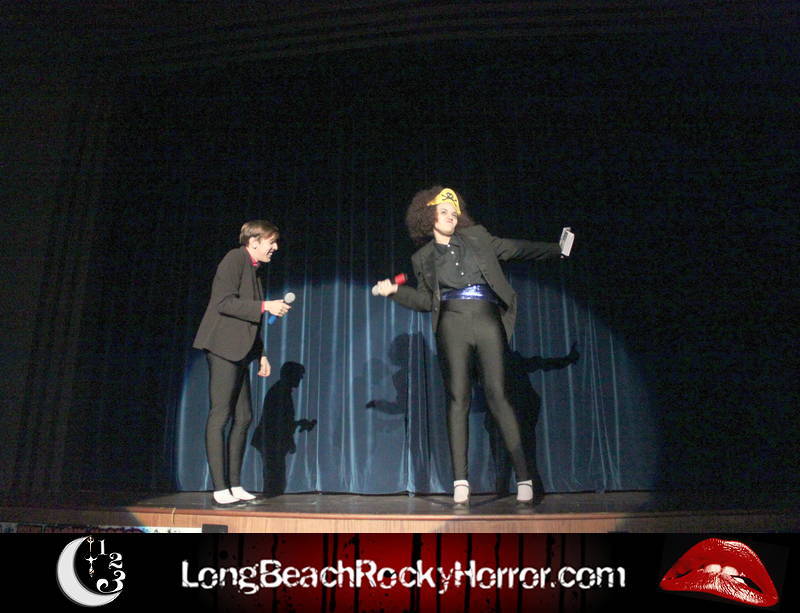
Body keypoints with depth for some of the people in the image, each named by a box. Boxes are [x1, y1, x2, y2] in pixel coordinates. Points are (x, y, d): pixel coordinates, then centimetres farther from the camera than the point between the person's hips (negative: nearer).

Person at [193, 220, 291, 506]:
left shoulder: (251, 268, 21)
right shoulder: (235, 259, -5)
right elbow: (223, 302, -17)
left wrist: (262, 354, 18)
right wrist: (265, 306, -17)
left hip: (239, 352, 10)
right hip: (224, 348, -10)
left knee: (243, 417, 7)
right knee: (220, 415, -8)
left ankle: (235, 485, 13)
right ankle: (220, 488, -5)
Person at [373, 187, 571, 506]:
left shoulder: (477, 237, 16)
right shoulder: (423, 257, 16)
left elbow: (515, 249, 23)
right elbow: (426, 300, 17)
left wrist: (557, 250, 24)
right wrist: (395, 290, 3)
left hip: (488, 322, 0)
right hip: (452, 326, 0)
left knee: (497, 395, -8)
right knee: (458, 398, -6)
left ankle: (523, 476, -4)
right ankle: (460, 481, -5)